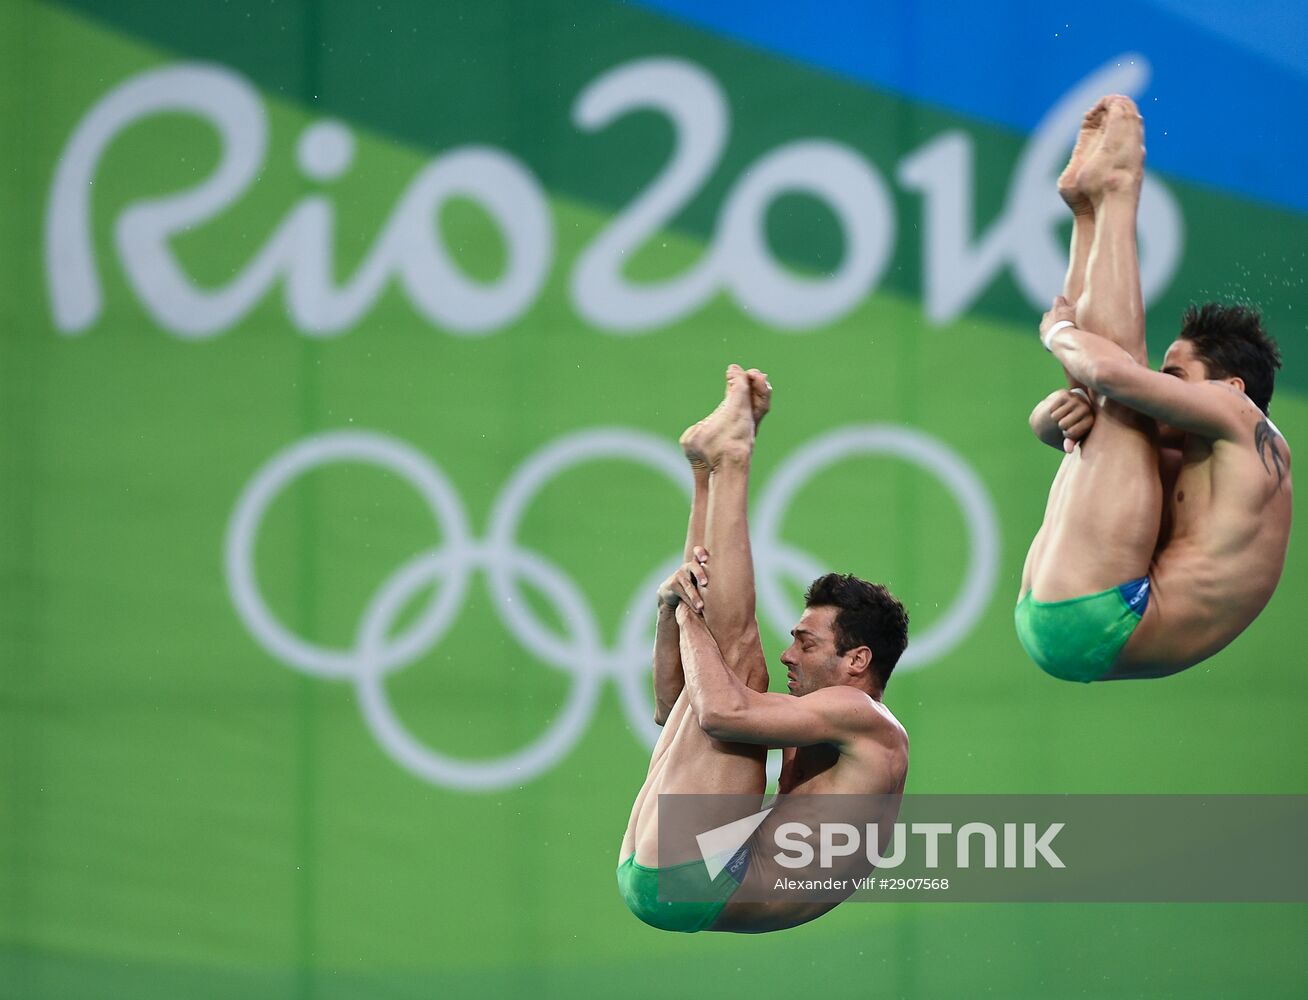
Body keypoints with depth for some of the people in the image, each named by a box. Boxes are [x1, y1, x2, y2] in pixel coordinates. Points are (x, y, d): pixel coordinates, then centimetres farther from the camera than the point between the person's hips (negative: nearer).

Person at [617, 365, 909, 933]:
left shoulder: (866, 721, -4)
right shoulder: (816, 729, 26)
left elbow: (721, 712, -18)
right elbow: (673, 707, 30)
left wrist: (690, 613, -3)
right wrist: (672, 605, 14)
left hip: (687, 883, -10)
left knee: (739, 656, -9)